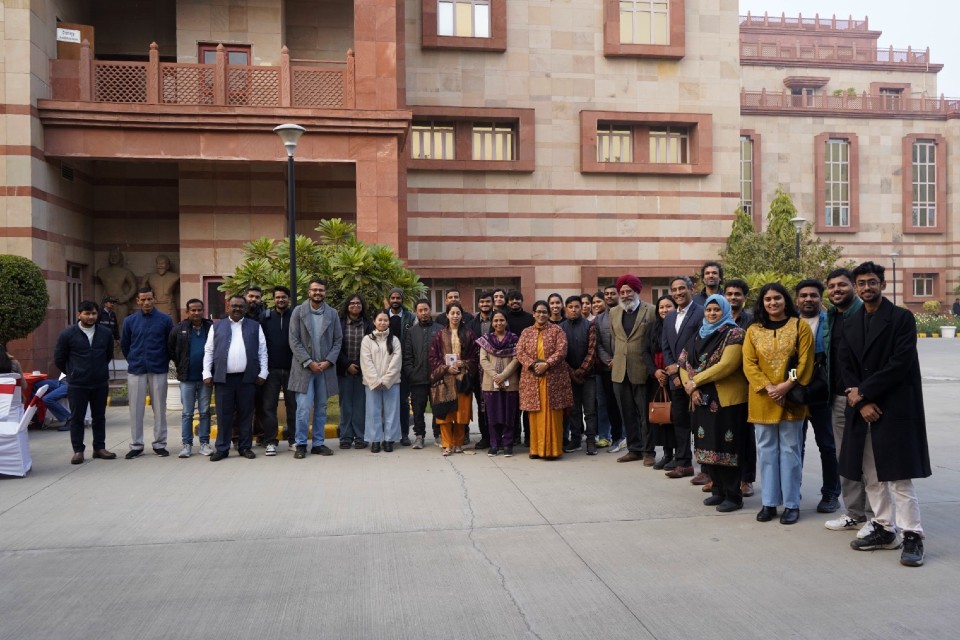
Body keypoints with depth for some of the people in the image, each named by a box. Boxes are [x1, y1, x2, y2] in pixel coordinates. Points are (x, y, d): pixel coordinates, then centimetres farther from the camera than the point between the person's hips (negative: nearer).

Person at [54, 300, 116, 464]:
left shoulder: (105, 333, 3)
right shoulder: (67, 334, -5)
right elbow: (59, 359, 5)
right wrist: (72, 373, 11)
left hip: (100, 383, 2)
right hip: (77, 385, -2)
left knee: (99, 417, 10)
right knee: (77, 418, 4)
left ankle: (99, 448, 19)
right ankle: (78, 450, 12)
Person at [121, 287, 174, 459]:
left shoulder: (165, 320, -1)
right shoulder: (130, 320, 3)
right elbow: (124, 344, 13)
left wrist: (164, 361, 7)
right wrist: (133, 361, 15)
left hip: (159, 370, -1)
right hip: (136, 371, 1)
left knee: (159, 409, 4)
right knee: (136, 409, 4)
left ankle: (160, 444, 13)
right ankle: (136, 445, 13)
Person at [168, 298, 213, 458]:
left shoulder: (211, 328, -3)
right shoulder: (179, 329, -1)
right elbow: (170, 349, 10)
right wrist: (180, 366, 8)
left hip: (205, 378, 0)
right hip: (187, 378, 0)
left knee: (205, 412, 7)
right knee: (187, 413, 5)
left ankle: (204, 443, 15)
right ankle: (187, 444, 12)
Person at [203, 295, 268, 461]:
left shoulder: (255, 326, 10)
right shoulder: (217, 327, 11)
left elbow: (262, 351, 7)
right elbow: (208, 351, 9)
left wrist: (263, 373, 0)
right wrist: (207, 374, 0)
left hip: (247, 377, 0)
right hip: (223, 377, 0)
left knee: (246, 413, 5)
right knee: (224, 414, 3)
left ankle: (245, 446, 14)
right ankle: (222, 448, 10)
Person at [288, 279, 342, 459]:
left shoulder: (332, 314, 7)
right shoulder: (298, 312, 0)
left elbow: (338, 340, 6)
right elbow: (294, 341, -4)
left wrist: (328, 361, -7)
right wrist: (309, 362, -11)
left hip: (325, 368, 3)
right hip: (304, 367, -3)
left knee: (321, 409, 8)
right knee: (303, 408, -7)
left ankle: (318, 444, 17)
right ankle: (301, 444, 3)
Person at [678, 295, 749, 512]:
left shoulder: (734, 334, -6)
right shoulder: (699, 336, 14)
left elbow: (726, 365, -19)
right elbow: (684, 364, 9)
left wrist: (696, 381, -15)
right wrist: (691, 387, -8)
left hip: (727, 400, -6)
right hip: (703, 400, 6)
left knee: (726, 448, -3)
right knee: (708, 446, 10)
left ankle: (733, 496, 7)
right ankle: (718, 490, 22)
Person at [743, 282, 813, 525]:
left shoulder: (800, 326, 1)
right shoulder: (753, 330, 6)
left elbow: (805, 362, -5)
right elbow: (749, 364, -1)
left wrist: (786, 386, -16)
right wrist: (767, 388, -14)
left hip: (791, 399, -2)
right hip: (762, 400, 2)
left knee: (789, 450, 3)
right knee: (766, 450, 7)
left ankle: (791, 504, 12)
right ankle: (769, 502, 15)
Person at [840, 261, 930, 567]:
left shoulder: (901, 318, -4)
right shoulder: (851, 324, 12)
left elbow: (901, 364, -13)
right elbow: (846, 367, 6)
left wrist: (863, 391, -12)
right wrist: (861, 403, -8)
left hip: (895, 409, -5)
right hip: (862, 408, 6)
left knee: (899, 476, -6)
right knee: (872, 476, 10)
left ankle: (912, 536, 4)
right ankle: (884, 530, 21)